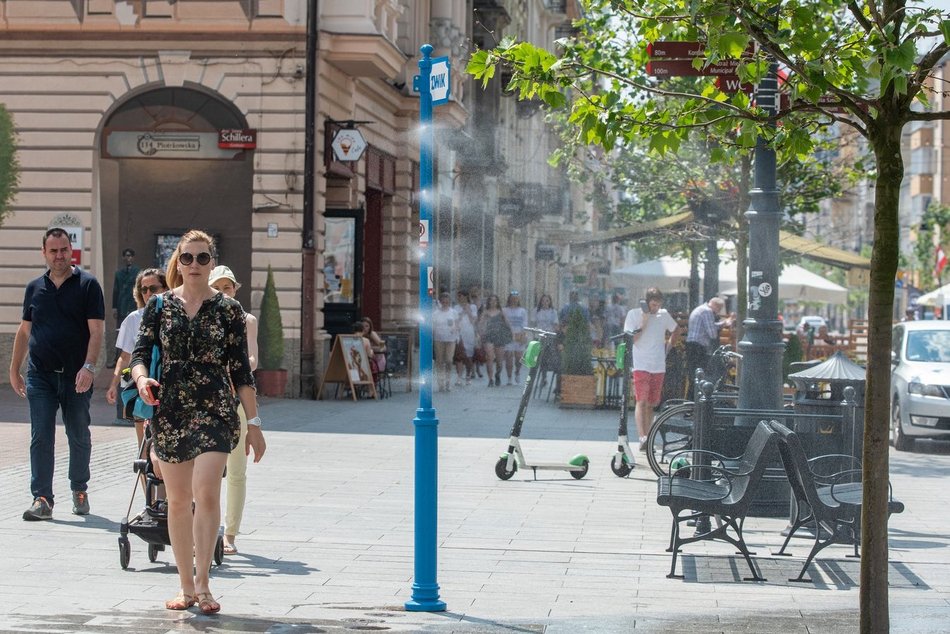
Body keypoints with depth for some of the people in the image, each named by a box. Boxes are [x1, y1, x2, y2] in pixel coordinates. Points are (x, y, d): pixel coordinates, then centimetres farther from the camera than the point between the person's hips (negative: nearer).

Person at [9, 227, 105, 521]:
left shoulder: (87, 285, -2)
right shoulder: (35, 288, 10)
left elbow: (97, 330, -7)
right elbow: (24, 331, 16)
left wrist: (88, 367, -18)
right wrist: (14, 371, 13)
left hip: (76, 376, -2)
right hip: (40, 375, 2)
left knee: (79, 437, 9)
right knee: (41, 438, -5)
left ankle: (79, 490, 26)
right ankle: (42, 499, -4)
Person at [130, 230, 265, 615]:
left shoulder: (228, 309, 3)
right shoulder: (160, 306, 7)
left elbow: (240, 370, 4)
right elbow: (141, 352, 0)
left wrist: (254, 422, 2)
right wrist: (142, 380, -23)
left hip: (215, 410, -2)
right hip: (169, 411, 2)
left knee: (206, 493, -16)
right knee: (178, 500, 7)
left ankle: (202, 584, -11)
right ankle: (186, 586, 17)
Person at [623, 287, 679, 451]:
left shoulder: (664, 315, 8)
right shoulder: (633, 314, -2)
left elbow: (675, 330, 27)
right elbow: (629, 340, -9)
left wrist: (669, 346, 16)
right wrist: (643, 324, -15)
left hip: (658, 367, 4)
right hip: (640, 365, -4)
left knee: (652, 404, 8)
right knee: (642, 401, -17)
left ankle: (646, 438, 15)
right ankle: (643, 438, -27)